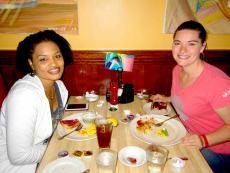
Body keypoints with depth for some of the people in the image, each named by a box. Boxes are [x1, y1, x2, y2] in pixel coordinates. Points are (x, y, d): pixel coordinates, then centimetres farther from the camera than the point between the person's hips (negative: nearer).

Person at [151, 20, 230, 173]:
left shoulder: (217, 82, -30)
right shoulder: (177, 70, -6)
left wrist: (203, 140, -32)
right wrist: (168, 99, 7)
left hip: (215, 150, -6)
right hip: (189, 139, 6)